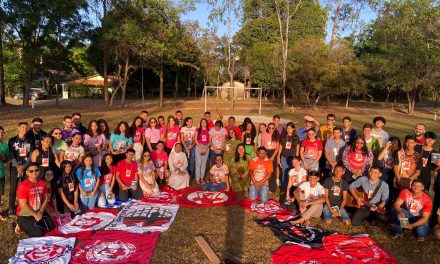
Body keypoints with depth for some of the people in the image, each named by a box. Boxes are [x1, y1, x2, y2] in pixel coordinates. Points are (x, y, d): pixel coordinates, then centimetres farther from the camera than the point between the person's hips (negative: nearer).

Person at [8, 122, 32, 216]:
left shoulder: (30, 141, 9)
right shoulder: (12, 140, 4)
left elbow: (31, 155, 2)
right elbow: (11, 155, -3)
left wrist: (24, 166, -11)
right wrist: (17, 166, -14)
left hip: (27, 167, 1)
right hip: (15, 167, -1)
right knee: (13, 188, 0)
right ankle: (11, 208, 9)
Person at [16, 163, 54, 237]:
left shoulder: (42, 183, -3)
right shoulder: (23, 186, -21)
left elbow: (45, 199, 4)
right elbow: (23, 205, -20)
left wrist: (41, 212, -8)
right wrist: (35, 215, -17)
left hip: (38, 212, 6)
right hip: (25, 214, -6)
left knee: (51, 227, 1)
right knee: (38, 234, -12)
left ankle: (35, 225, 22)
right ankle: (21, 224, 11)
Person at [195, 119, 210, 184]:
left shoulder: (209, 131, 7)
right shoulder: (198, 130, 3)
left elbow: (209, 141, 4)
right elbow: (196, 140, -2)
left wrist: (205, 149, -7)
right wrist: (201, 148, -8)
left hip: (206, 147, 2)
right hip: (199, 147, -2)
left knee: (204, 163, 5)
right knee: (198, 163, -6)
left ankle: (202, 177, 12)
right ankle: (197, 178, -1)